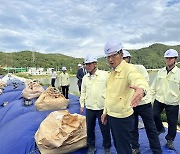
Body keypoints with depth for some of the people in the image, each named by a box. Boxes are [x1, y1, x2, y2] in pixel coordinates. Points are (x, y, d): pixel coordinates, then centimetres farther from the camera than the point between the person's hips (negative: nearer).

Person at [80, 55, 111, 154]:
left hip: (102, 107, -4)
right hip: (89, 108, 4)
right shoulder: (85, 78, 7)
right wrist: (82, 104, 12)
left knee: (105, 129, 9)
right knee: (89, 128, 14)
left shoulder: (105, 74, -8)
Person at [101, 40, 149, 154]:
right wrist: (105, 111, 17)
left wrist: (141, 89, -62)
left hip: (122, 118, -8)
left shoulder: (128, 69, -17)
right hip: (111, 116, 8)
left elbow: (139, 80, -40)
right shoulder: (112, 72, 10)